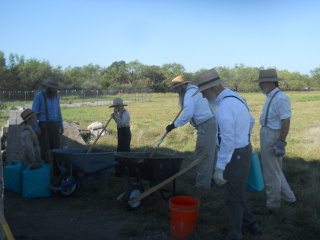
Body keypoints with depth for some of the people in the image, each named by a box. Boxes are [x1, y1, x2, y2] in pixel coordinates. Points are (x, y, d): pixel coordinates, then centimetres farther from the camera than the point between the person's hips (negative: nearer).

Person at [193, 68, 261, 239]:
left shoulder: (225, 105, -25)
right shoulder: (235, 98, 7)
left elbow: (227, 141, -28)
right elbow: (251, 121, 21)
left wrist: (219, 168, -24)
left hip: (235, 156, -10)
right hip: (243, 150, 10)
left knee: (233, 199, 6)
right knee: (235, 193, 25)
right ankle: (249, 223, 41)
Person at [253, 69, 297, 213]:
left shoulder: (280, 98, -19)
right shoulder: (271, 97, 11)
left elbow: (286, 121, -23)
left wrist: (281, 143, -23)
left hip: (273, 138, -10)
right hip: (266, 135, 10)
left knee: (271, 173, 2)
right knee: (274, 171, 21)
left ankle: (272, 206, 17)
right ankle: (288, 197, 35)